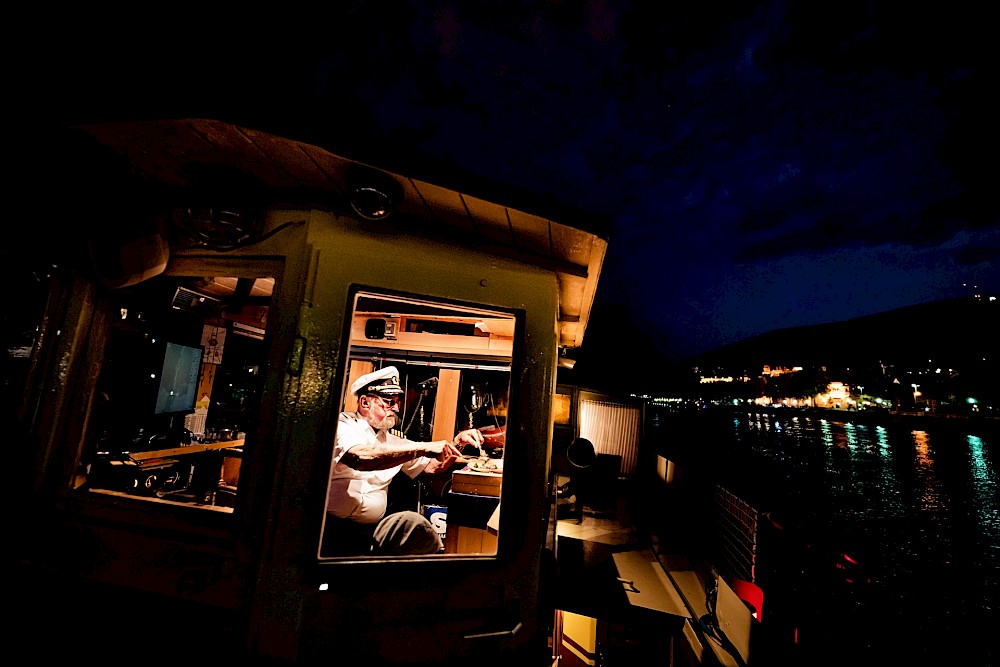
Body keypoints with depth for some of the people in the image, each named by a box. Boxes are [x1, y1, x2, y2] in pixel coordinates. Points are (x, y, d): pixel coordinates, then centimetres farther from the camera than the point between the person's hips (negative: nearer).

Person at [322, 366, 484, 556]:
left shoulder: (392, 441, 15)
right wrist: (422, 448, -27)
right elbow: (359, 458, -26)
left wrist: (458, 442, 0)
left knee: (412, 522, -25)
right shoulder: (342, 425, -4)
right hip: (328, 525, -4)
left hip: (371, 531, 5)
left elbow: (434, 466, 18)